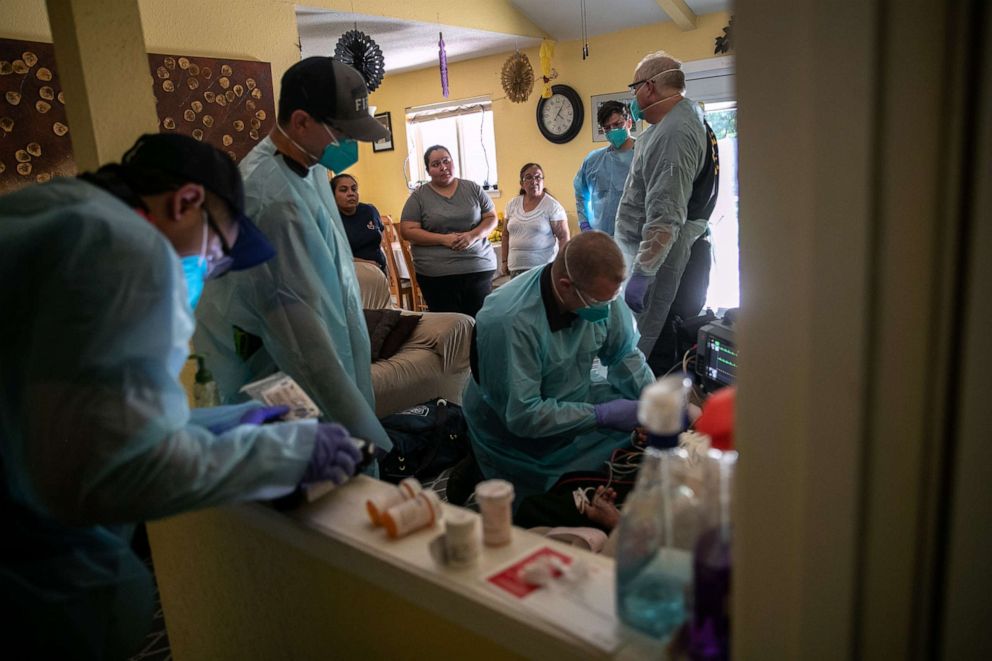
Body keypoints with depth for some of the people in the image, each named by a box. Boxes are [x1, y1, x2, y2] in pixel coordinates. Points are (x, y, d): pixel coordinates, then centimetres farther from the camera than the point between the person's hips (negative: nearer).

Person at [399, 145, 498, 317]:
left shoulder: (473, 189, 8)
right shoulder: (419, 196, 1)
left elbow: (492, 218, 9)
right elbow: (408, 231, -4)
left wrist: (474, 235, -12)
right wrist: (443, 239, -15)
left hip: (479, 268, 2)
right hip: (436, 275, -2)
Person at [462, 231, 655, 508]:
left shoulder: (601, 292, -14)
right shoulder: (509, 322, -34)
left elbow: (625, 355, 0)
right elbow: (521, 415, -30)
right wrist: (602, 415, -28)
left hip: (575, 402, 7)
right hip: (516, 434, -6)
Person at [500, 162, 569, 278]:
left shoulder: (552, 206, -4)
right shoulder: (512, 204, 9)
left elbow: (564, 237, -5)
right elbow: (506, 235, 17)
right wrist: (504, 261, 14)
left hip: (544, 267, -3)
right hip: (516, 267, 4)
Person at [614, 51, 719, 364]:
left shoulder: (676, 133, -20)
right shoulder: (667, 123, 15)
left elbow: (666, 216, -28)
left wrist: (641, 274, -29)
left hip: (655, 254, -11)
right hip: (643, 248, 11)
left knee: (637, 346, -7)